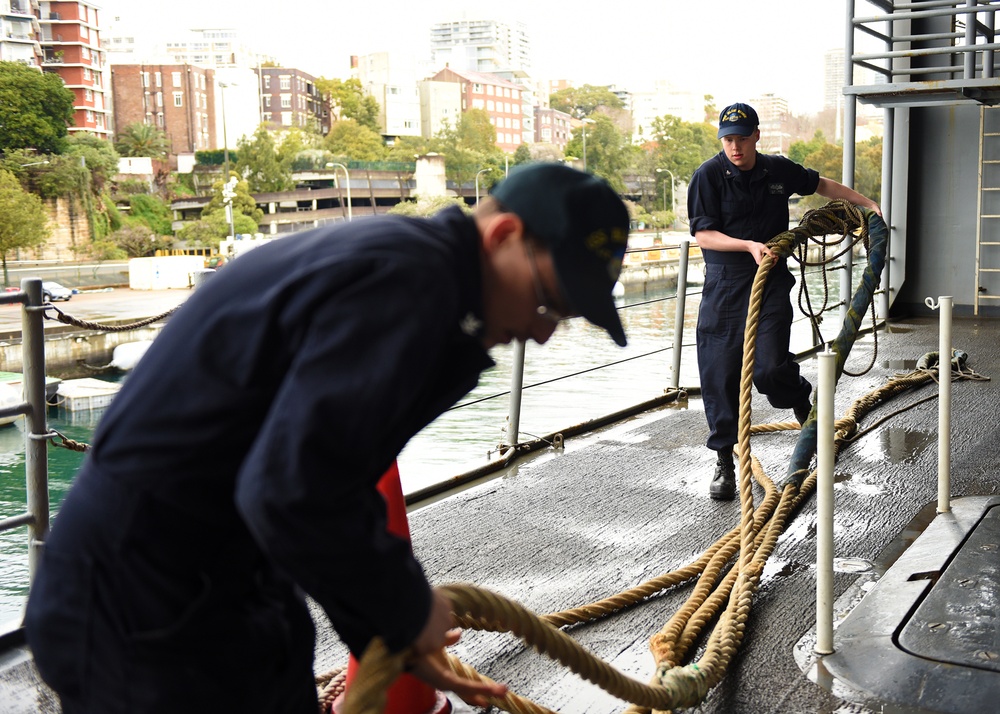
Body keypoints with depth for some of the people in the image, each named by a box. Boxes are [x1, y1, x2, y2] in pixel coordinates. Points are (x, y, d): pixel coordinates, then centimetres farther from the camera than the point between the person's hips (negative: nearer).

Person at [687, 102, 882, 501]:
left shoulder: (779, 170, 5)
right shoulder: (708, 176, -6)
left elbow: (820, 185, 24)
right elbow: (702, 234, -9)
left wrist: (866, 203, 24)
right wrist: (750, 245, -20)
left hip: (771, 284, 1)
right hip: (723, 286, -1)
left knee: (770, 369, -15)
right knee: (721, 376, -1)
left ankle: (802, 400, 21)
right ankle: (724, 461, 13)